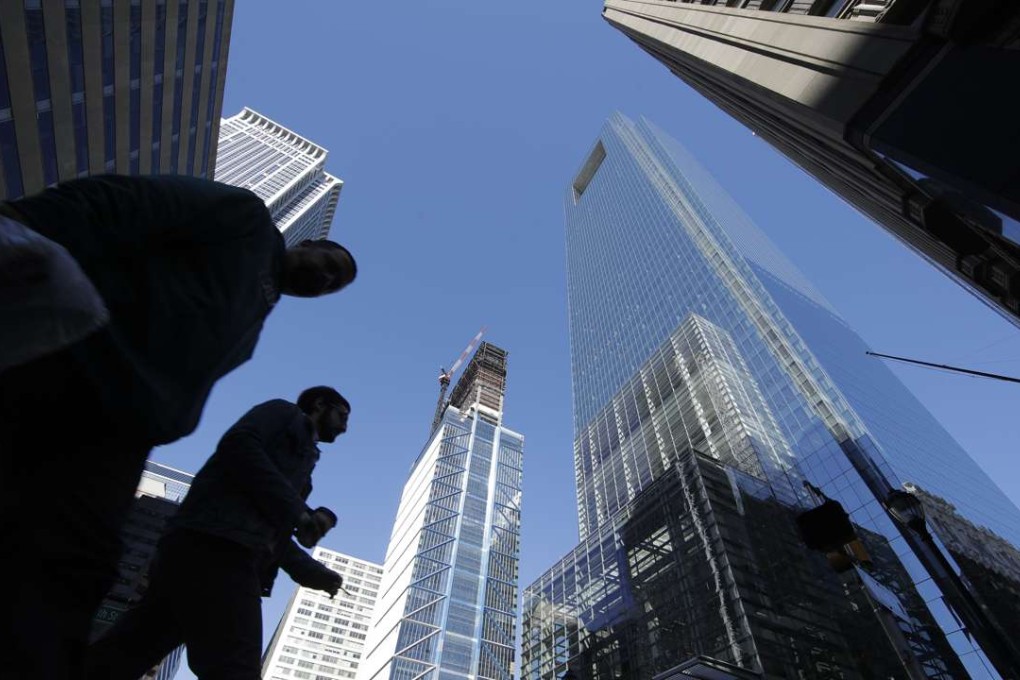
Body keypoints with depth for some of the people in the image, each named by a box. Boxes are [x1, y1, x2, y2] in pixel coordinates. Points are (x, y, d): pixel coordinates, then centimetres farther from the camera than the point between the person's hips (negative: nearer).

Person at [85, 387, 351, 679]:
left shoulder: (303, 457, 32)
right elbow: (239, 445, -12)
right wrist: (295, 510, -14)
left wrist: (317, 574, 33)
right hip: (215, 541, -9)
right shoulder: (285, 413, 10)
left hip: (226, 548, 9)